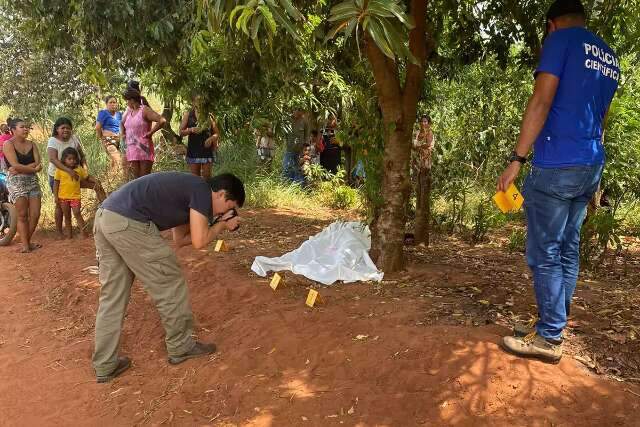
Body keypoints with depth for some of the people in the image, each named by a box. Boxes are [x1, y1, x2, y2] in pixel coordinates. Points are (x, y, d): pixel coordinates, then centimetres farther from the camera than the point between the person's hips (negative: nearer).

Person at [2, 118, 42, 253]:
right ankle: (25, 245, -2)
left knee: (35, 215, -1)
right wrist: (34, 169, -7)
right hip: (16, 182, -5)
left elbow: (37, 163, -1)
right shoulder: (8, 144, -3)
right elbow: (15, 165, -14)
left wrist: (21, 169, -14)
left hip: (33, 181, 5)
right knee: (22, 215, -6)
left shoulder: (31, 144, 12)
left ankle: (27, 242, 14)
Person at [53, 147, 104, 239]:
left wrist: (96, 181, -8)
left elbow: (88, 177, 12)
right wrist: (55, 196, -3)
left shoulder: (79, 169, 3)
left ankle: (84, 232, -13)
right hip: (63, 197, 1)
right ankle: (69, 235, 17)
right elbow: (56, 183, 2)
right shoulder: (59, 170, -1)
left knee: (77, 213, -15)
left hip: (75, 196, 0)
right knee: (67, 216, 9)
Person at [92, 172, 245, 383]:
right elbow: (199, 242, -6)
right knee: (170, 284, 6)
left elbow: (180, 239, 28)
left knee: (112, 296, 15)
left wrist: (218, 225, 24)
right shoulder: (202, 190, -1)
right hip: (128, 223, -10)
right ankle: (180, 347, 21)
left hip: (103, 217, 10)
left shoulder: (188, 189, 25)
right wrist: (222, 224, 11)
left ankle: (105, 365, 21)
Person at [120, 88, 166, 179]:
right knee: (136, 177, 5)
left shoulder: (145, 110, -7)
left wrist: (150, 132, -14)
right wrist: (122, 134, 19)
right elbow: (122, 123, 36)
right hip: (131, 150, 7)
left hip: (144, 148, -7)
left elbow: (162, 121, -19)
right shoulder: (129, 111, 16)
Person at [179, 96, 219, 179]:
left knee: (207, 176, 0)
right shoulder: (188, 115, 8)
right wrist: (191, 130, -13)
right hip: (193, 150, 1)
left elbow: (217, 133, 9)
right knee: (194, 177, 3)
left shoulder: (209, 116, 6)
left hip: (207, 149, 0)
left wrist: (211, 138, -12)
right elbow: (181, 132, 6)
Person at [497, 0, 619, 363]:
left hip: (557, 167, -8)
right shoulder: (611, 58, 21)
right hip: (591, 168, 8)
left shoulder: (560, 39, -3)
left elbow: (541, 102, -14)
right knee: (569, 250, 11)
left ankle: (550, 338, 0)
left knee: (545, 254, -4)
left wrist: (517, 160, -15)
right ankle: (554, 326, 18)